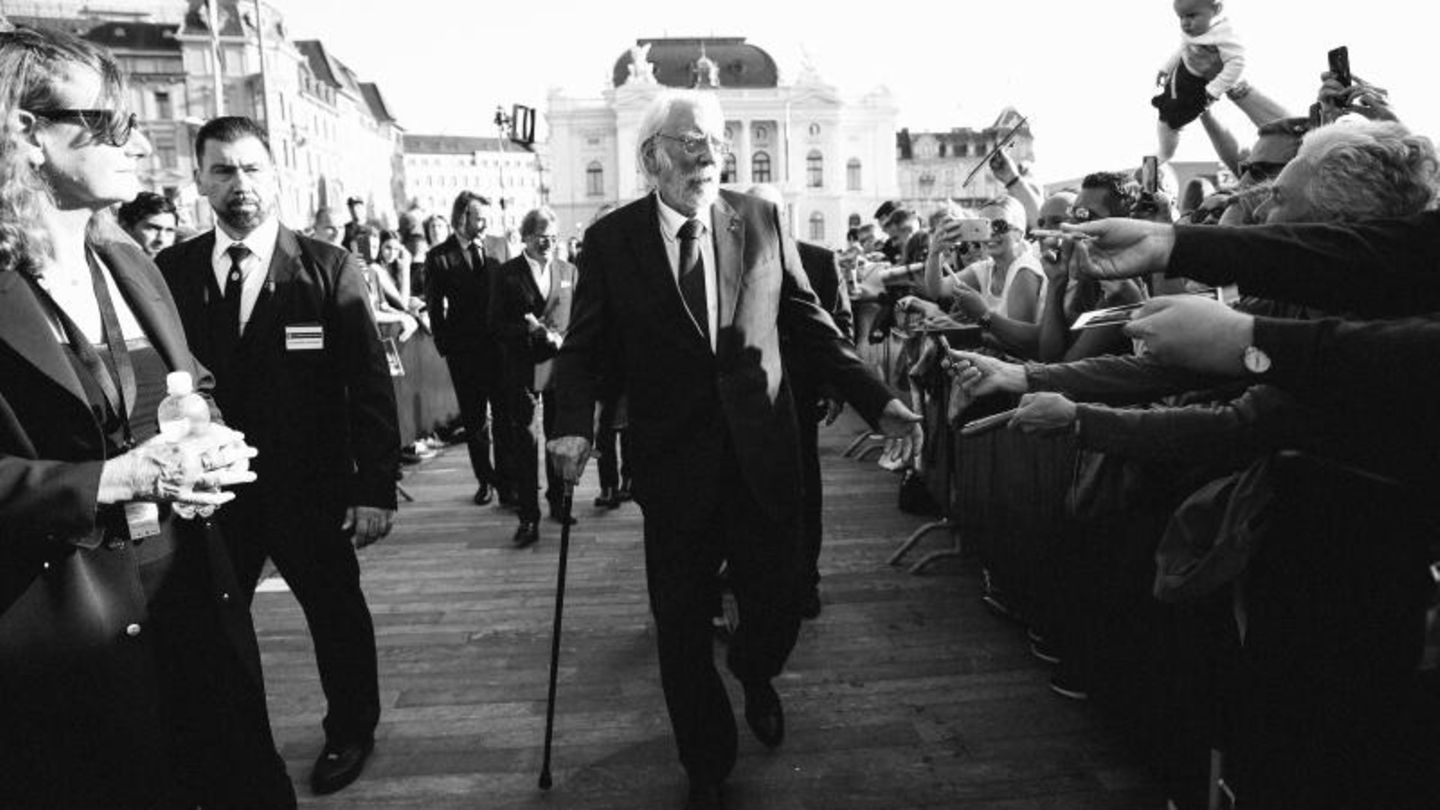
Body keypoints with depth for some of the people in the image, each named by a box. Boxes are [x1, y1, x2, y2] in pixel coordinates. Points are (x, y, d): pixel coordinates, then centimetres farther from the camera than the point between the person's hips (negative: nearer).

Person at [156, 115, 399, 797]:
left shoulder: (330, 269, -7)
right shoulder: (170, 270, 1)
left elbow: (370, 385, -9)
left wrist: (376, 488, -13)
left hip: (310, 488, -2)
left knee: (338, 614, 13)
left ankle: (350, 731, 36)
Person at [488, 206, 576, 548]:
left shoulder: (568, 270, 11)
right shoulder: (507, 273, 1)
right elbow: (496, 324, -2)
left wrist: (563, 338, -8)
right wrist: (529, 330, -17)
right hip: (522, 370, -3)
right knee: (524, 444, -2)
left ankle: (558, 501, 28)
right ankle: (528, 517, 3)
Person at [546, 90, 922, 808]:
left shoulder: (760, 221, 3)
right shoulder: (611, 239, -1)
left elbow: (808, 324, 5)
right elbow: (584, 348, -2)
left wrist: (878, 401, -3)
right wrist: (574, 425, -20)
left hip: (764, 458, 2)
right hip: (675, 466, -1)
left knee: (777, 606, 10)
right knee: (681, 629, 9)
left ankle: (754, 676, 50)